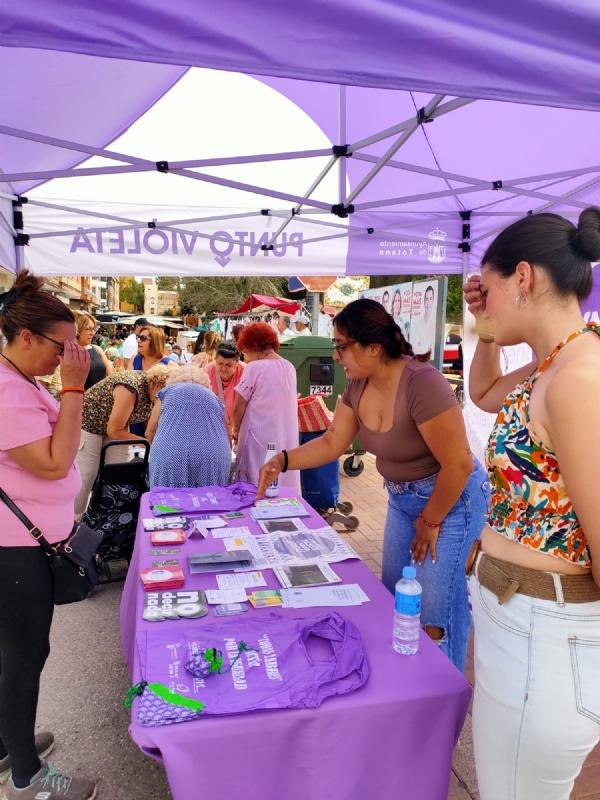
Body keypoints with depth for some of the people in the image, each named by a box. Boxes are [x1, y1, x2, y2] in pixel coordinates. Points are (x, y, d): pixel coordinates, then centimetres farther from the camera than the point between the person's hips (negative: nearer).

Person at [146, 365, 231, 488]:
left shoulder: (168, 391, 22)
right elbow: (227, 440, 29)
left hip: (170, 454, -1)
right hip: (213, 457, 2)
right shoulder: (213, 397, 27)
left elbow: (150, 432, 22)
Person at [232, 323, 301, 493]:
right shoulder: (289, 368, 8)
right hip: (286, 438, 6)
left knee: (256, 488, 4)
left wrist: (235, 430, 13)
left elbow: (238, 408, -5)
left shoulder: (255, 368, -10)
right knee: (284, 483, 12)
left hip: (260, 438, -6)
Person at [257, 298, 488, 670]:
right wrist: (283, 460, -14)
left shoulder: (422, 384, -31)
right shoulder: (359, 386, -7)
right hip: (402, 498, 8)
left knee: (433, 611, 1)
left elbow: (458, 463, -27)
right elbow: (333, 442, 0)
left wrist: (430, 521, -15)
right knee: (394, 598, 18)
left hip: (450, 499, -8)